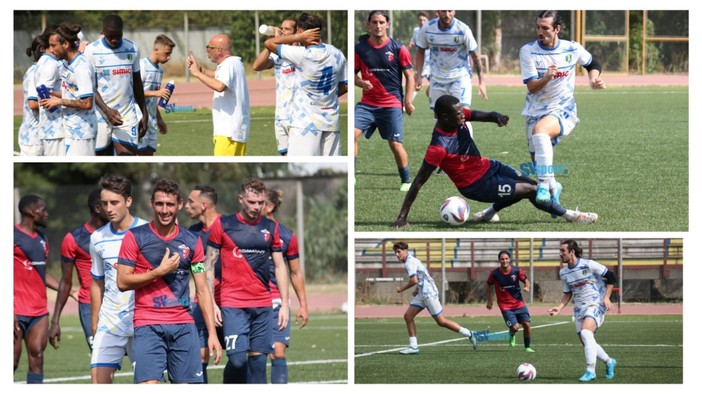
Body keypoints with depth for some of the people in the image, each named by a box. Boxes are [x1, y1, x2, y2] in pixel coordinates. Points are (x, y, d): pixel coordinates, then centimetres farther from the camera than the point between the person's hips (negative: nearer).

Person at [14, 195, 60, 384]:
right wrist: (9, 314, -18)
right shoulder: (13, 237, -8)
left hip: (39, 311, 7)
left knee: (37, 359, 0)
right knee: (12, 361, -5)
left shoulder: (42, 239, 16)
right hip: (17, 311, -7)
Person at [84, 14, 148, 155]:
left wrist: (144, 114, 16)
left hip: (127, 117, 2)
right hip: (101, 116, -2)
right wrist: (106, 110, -22)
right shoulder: (91, 51, -5)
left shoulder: (132, 49, 6)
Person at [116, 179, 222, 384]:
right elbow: (122, 282, -3)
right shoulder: (135, 237, 1)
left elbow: (202, 290, 11)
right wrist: (159, 271, -11)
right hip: (148, 325, -3)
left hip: (183, 325, 3)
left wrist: (212, 333, 5)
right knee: (148, 384, -17)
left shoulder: (191, 241, 10)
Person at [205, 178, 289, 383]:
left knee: (258, 358, 0)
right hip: (233, 304, -3)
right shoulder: (223, 225, 0)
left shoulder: (271, 228, 10)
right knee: (237, 358, -12)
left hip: (263, 305, 3)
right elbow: (209, 265, 3)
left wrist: (285, 303, 7)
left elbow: (279, 266, 14)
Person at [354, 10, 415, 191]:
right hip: (367, 103, 2)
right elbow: (352, 74, 11)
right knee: (352, 133, -17)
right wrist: (361, 83, -12)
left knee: (395, 144, -5)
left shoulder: (398, 49, -3)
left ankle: (406, 181, 14)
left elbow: (409, 76, 3)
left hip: (392, 105, -2)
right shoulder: (360, 49, 2)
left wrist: (408, 100, -5)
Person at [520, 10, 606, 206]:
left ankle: (545, 183, -38)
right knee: (538, 164, 5)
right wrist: (546, 78, -33)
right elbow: (532, 86, -13)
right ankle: (553, 188, 39)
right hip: (535, 112, 3)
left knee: (540, 129, -37)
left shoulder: (572, 49, -5)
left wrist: (594, 79, -4)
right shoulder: (528, 51, -7)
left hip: (563, 111, -3)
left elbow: (593, 64, 17)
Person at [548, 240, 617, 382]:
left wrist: (606, 297, -12)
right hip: (579, 308, 7)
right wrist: (560, 307, 2)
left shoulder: (589, 265, -13)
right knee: (586, 343, 6)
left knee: (585, 333, -28)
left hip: (595, 304, -7)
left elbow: (611, 277, -5)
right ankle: (609, 362, 30)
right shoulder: (563, 272, 6)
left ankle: (590, 371, -25)